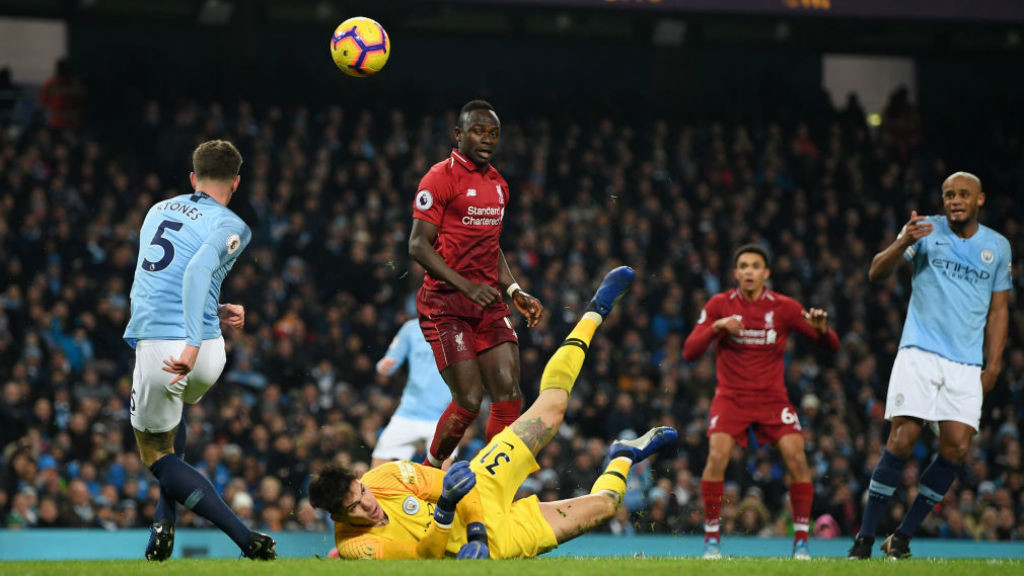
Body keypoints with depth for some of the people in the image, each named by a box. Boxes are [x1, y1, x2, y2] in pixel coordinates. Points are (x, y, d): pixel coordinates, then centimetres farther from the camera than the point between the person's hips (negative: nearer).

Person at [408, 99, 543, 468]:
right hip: (445, 304, -7)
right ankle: (429, 472, 9)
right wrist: (467, 286, -23)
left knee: (509, 395, -7)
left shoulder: (498, 184, 16)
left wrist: (514, 291, 13)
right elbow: (418, 244, -13)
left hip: (488, 303, 7)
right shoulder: (441, 177, -8)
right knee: (469, 399, -12)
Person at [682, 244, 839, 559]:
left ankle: (801, 539, -4)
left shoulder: (784, 307, -3)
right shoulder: (719, 305, -2)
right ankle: (712, 537, -8)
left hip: (772, 397, 1)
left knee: (797, 459, -17)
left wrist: (822, 328, -23)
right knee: (717, 457, -22)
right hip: (731, 396, -1)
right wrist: (716, 327, -23)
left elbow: (832, 346, 0)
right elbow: (689, 352, -6)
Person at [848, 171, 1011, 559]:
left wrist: (993, 365, 7)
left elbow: (998, 309, 16)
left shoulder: (997, 246, 11)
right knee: (902, 440, -13)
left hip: (967, 364, 3)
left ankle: (903, 537, 3)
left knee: (956, 447, -8)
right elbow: (876, 273, -7)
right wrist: (903, 243, -27)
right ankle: (865, 536, -5)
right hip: (920, 353, -3)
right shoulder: (927, 231, 2)